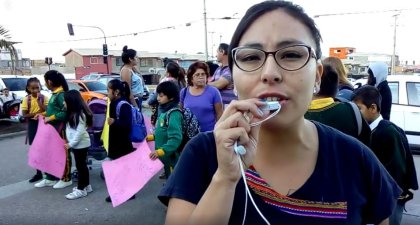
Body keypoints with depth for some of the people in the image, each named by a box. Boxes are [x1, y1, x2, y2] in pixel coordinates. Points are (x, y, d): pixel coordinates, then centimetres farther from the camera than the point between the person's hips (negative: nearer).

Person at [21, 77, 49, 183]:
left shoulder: (44, 98, -6)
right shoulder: (26, 99, -2)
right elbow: (24, 115, -5)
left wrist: (39, 101, -22)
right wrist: (35, 113, -19)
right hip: (33, 125, 2)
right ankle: (39, 172, 19)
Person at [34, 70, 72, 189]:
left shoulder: (61, 95, -18)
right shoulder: (54, 94, 12)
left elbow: (66, 112, -24)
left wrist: (50, 118, -20)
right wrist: (43, 114, 10)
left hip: (60, 128, -10)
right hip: (52, 127, 10)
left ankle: (66, 179, 14)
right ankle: (50, 178, 27)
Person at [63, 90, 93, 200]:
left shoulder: (79, 114, -19)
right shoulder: (73, 113, 12)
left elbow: (80, 132, -23)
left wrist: (70, 144, -19)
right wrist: (70, 142, 8)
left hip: (81, 144, -10)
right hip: (77, 144, 10)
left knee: (80, 165, -2)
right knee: (82, 165, 16)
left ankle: (81, 189, 6)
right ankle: (86, 185, 28)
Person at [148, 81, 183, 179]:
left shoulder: (174, 114, -21)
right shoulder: (164, 111, 7)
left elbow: (176, 139, -30)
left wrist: (160, 151, -36)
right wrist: (151, 137, 12)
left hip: (171, 157, -9)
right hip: (164, 157, 9)